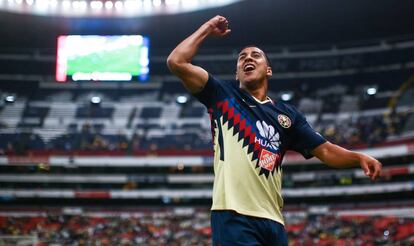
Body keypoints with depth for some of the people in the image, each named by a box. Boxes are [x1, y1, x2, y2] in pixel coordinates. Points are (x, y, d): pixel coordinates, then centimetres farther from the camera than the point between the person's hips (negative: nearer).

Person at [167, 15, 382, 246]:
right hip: (234, 216, -5)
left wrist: (359, 157, -3)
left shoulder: (287, 114, 20)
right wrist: (207, 28, 13)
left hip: (273, 220, 5)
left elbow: (325, 150, 15)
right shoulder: (223, 95, 12)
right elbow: (177, 62, 3)